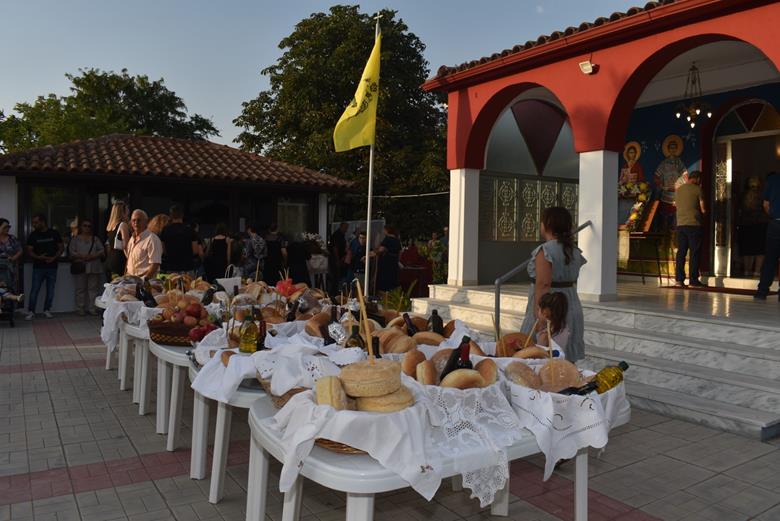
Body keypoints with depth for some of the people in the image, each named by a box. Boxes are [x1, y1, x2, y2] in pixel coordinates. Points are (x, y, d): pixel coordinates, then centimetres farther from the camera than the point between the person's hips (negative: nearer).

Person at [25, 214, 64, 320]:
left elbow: (60, 248, 5)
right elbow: (29, 251, 2)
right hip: (38, 267, 0)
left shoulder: (54, 233, 1)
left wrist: (54, 257, -12)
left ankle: (47, 310, 18)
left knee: (50, 290, 6)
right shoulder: (33, 235, 2)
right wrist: (39, 257, -17)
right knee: (34, 290, -3)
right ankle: (31, 312, 3)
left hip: (52, 266, 0)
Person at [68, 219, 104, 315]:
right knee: (80, 289, 0)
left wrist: (93, 256, -11)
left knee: (93, 288, 0)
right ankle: (80, 309, 6)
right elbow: (71, 252, 0)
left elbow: (102, 251, 6)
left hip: (94, 267, 1)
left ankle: (92, 308, 5)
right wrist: (82, 256, -16)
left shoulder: (95, 239, 16)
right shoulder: (75, 239, 11)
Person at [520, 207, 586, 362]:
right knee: (568, 359, 11)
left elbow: (543, 284, -19)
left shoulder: (545, 250, -13)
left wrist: (538, 312, -20)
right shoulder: (575, 251, 10)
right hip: (572, 307, 8)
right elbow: (573, 281, 11)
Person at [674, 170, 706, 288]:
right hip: (694, 224, -5)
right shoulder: (697, 189, -4)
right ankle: (693, 280, 1)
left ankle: (679, 279, 2)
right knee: (695, 253, 0)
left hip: (680, 224, 5)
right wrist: (701, 211, 18)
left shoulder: (678, 190, 12)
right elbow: (703, 209, -3)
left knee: (681, 252, 6)